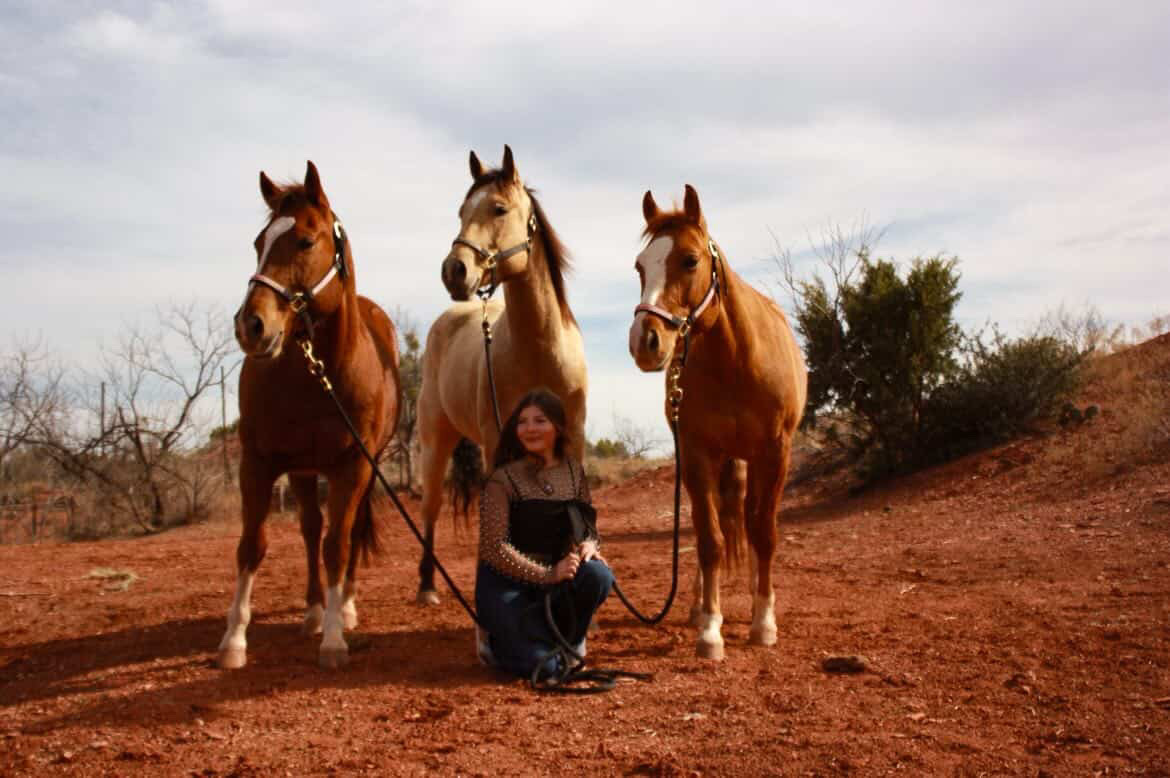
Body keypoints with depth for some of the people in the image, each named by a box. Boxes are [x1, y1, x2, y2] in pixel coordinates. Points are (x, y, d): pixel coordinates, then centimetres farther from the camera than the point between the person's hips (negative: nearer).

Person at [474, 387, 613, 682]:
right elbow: (494, 548, -16)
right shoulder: (503, 479, -12)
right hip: (506, 583, -4)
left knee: (598, 576, -30)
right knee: (543, 665, -25)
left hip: (557, 575, 4)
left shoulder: (574, 470, 3)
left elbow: (588, 524, 13)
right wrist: (547, 575, -23)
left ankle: (566, 640, -1)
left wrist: (589, 544, -12)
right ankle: (498, 640, 10)